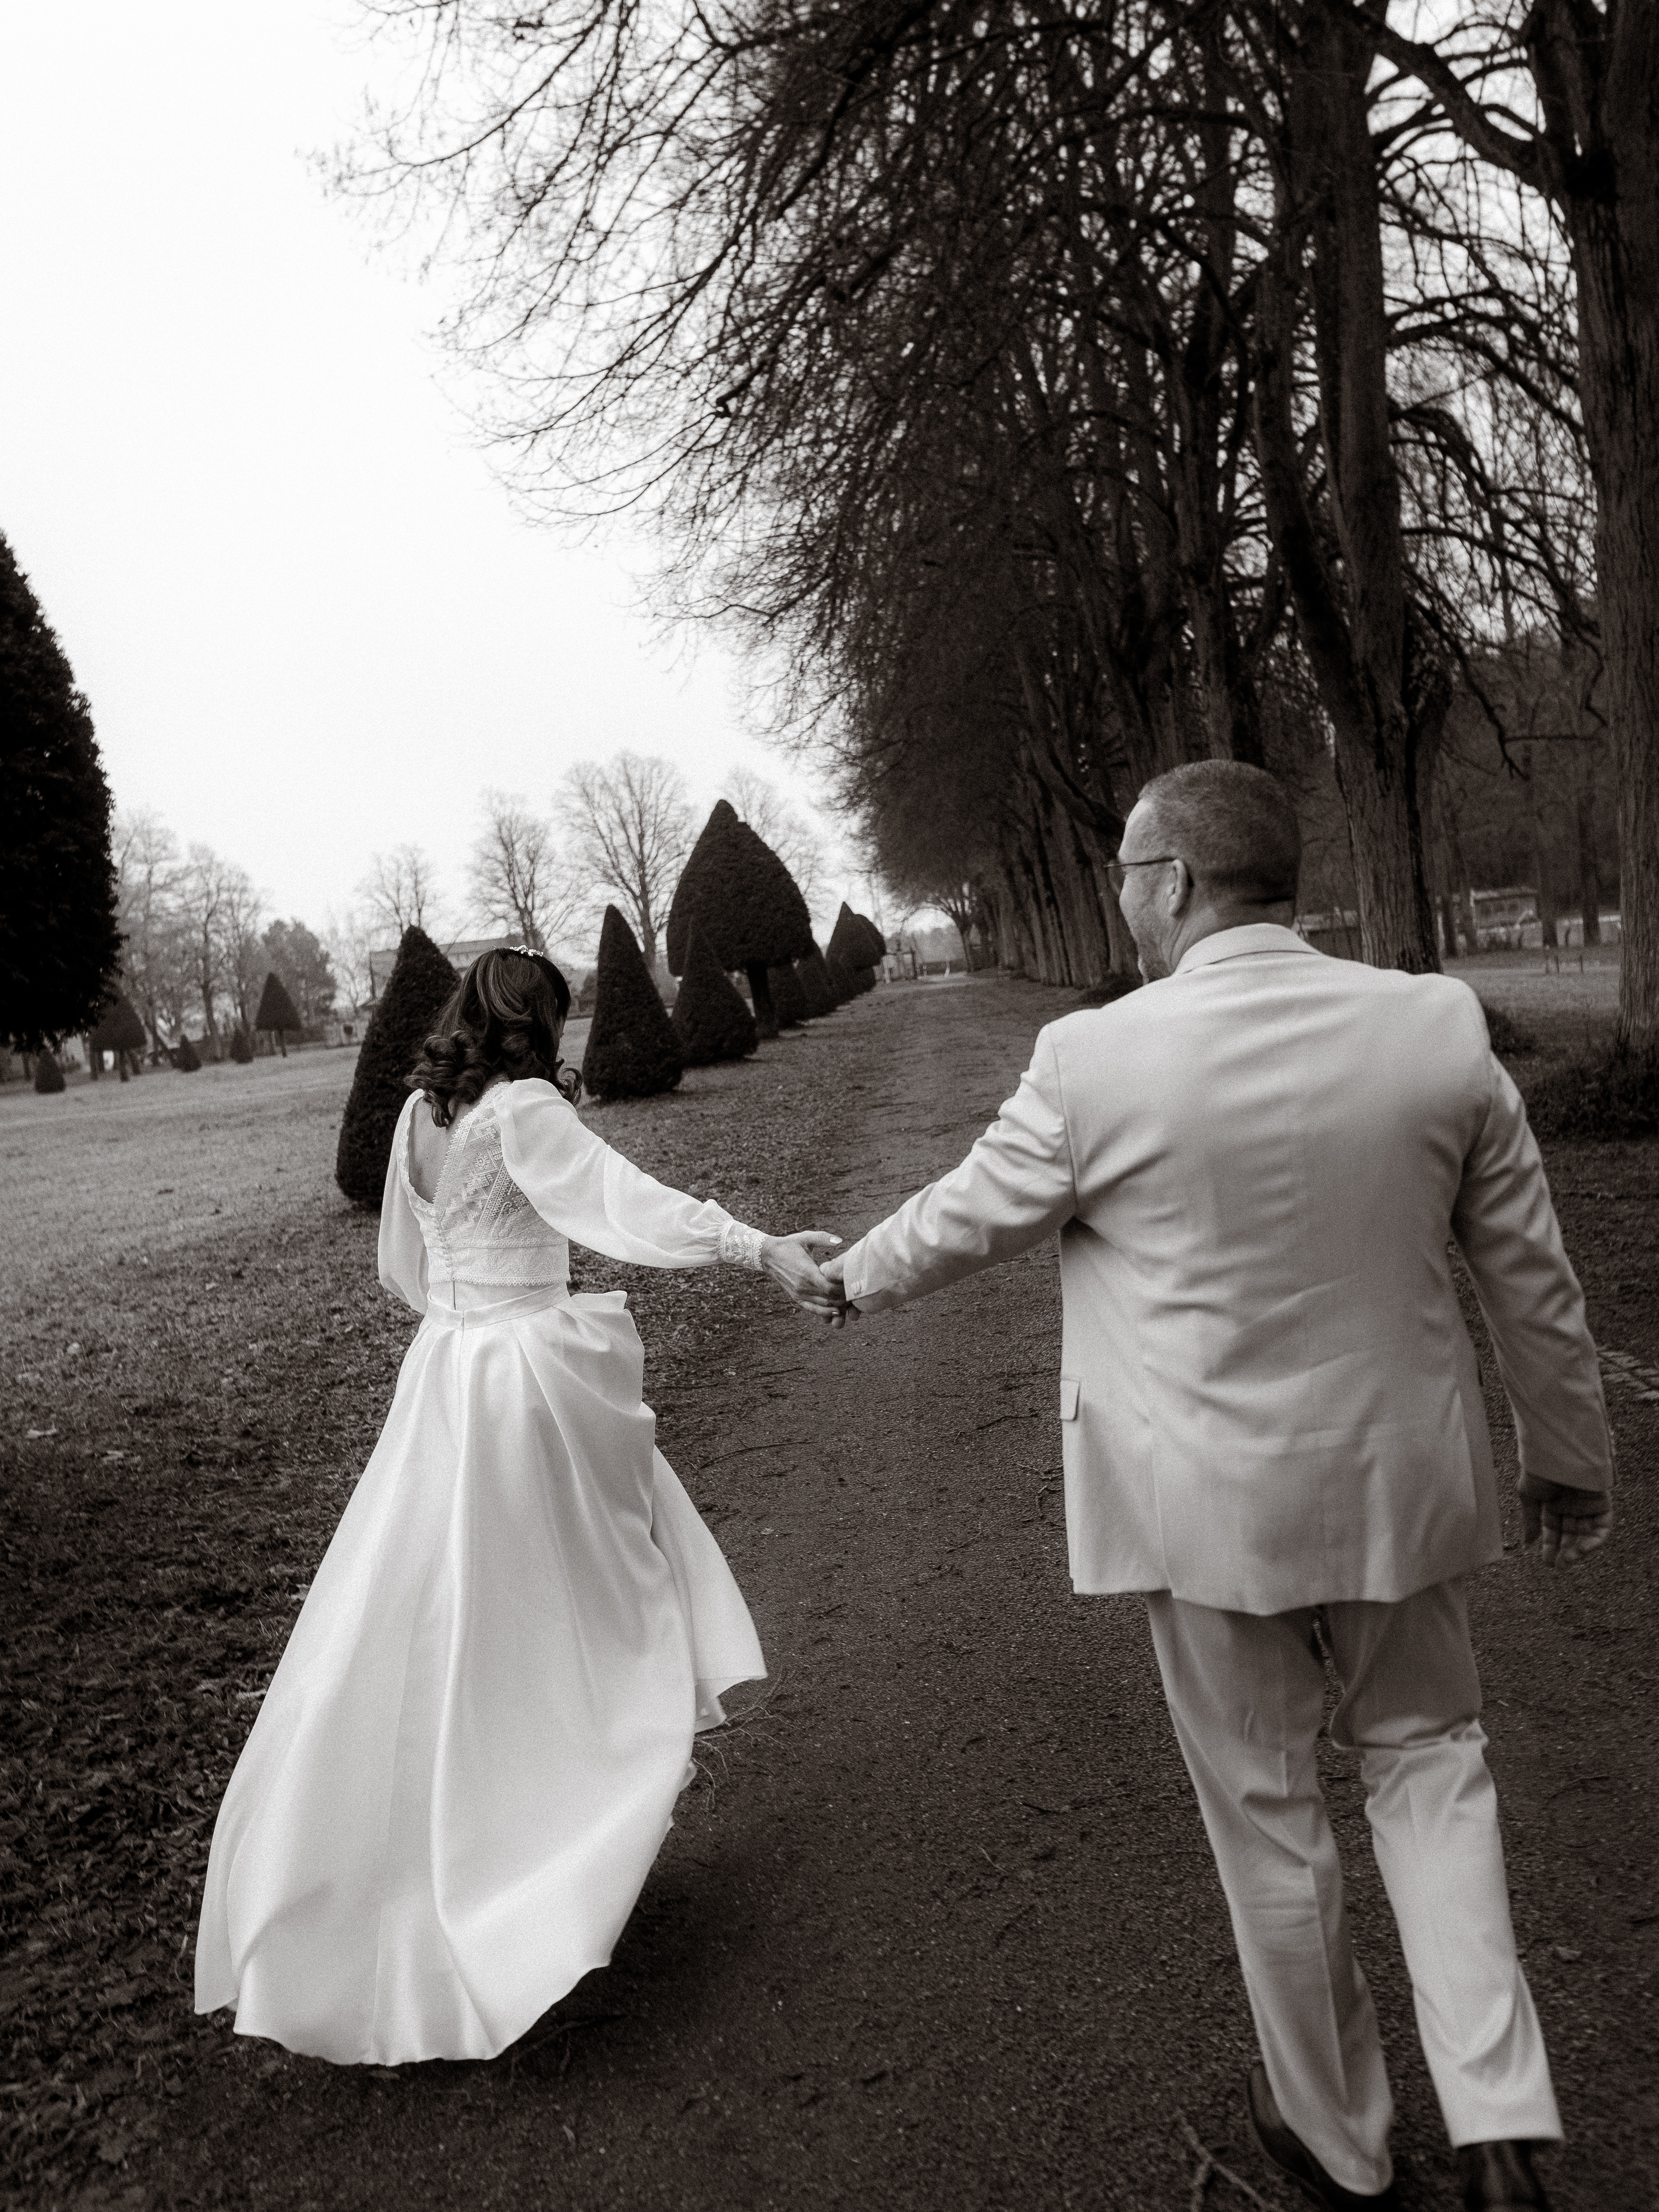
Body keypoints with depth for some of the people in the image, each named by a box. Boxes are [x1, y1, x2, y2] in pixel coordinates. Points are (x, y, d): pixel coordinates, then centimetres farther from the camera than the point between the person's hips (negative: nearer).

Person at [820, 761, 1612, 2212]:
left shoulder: (1097, 1061, -17)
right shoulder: (1438, 1024, -7)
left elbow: (967, 1218, -2)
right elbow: (1533, 1276, 0)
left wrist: (852, 1276, 19)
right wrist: (1571, 1464, 14)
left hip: (1211, 1505, -3)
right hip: (1401, 1481, 3)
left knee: (1266, 1809, 16)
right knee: (1426, 1755, 25)